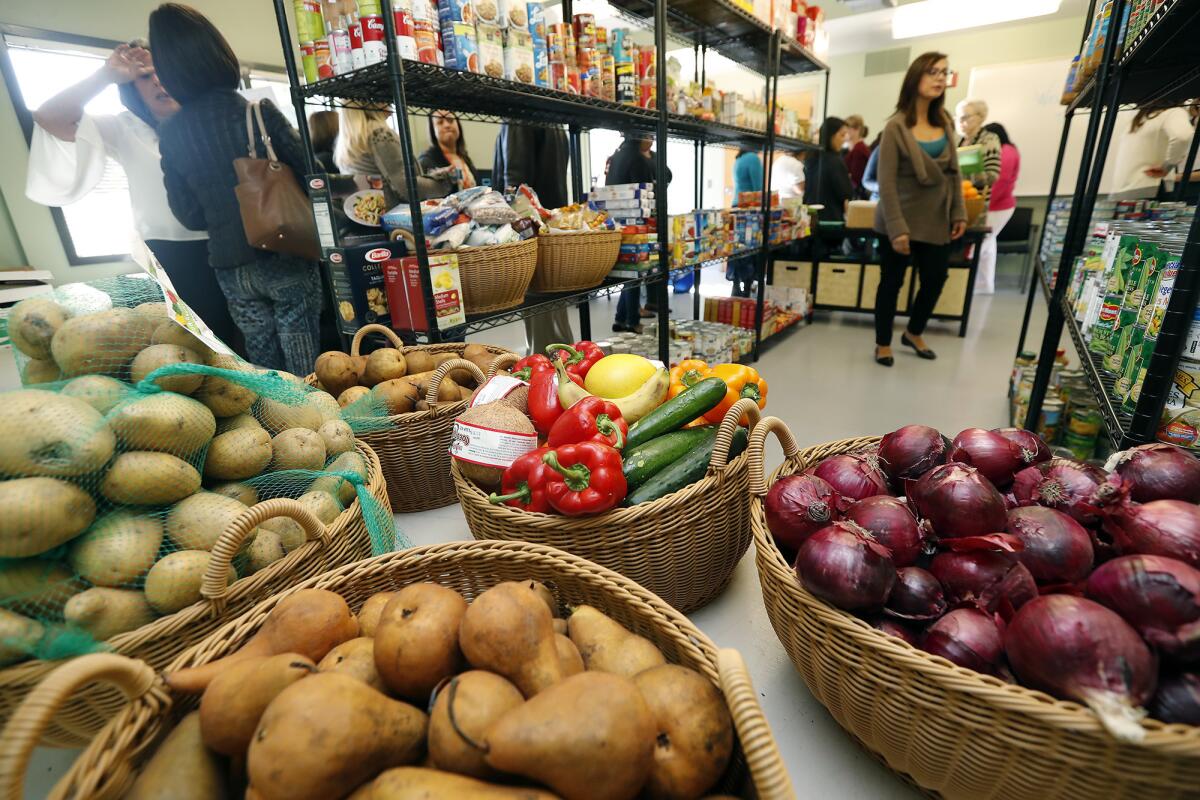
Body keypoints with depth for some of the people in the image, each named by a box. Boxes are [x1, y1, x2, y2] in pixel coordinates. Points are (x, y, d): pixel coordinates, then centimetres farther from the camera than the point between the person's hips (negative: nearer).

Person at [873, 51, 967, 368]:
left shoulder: (945, 123, 8)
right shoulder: (896, 127, -10)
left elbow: (954, 172, 11)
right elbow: (886, 182, -15)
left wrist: (959, 212, 3)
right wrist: (896, 228, -20)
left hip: (935, 221, 6)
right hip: (901, 221, -5)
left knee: (935, 279, 9)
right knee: (892, 282, 4)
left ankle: (914, 333, 31)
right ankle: (883, 343, 19)